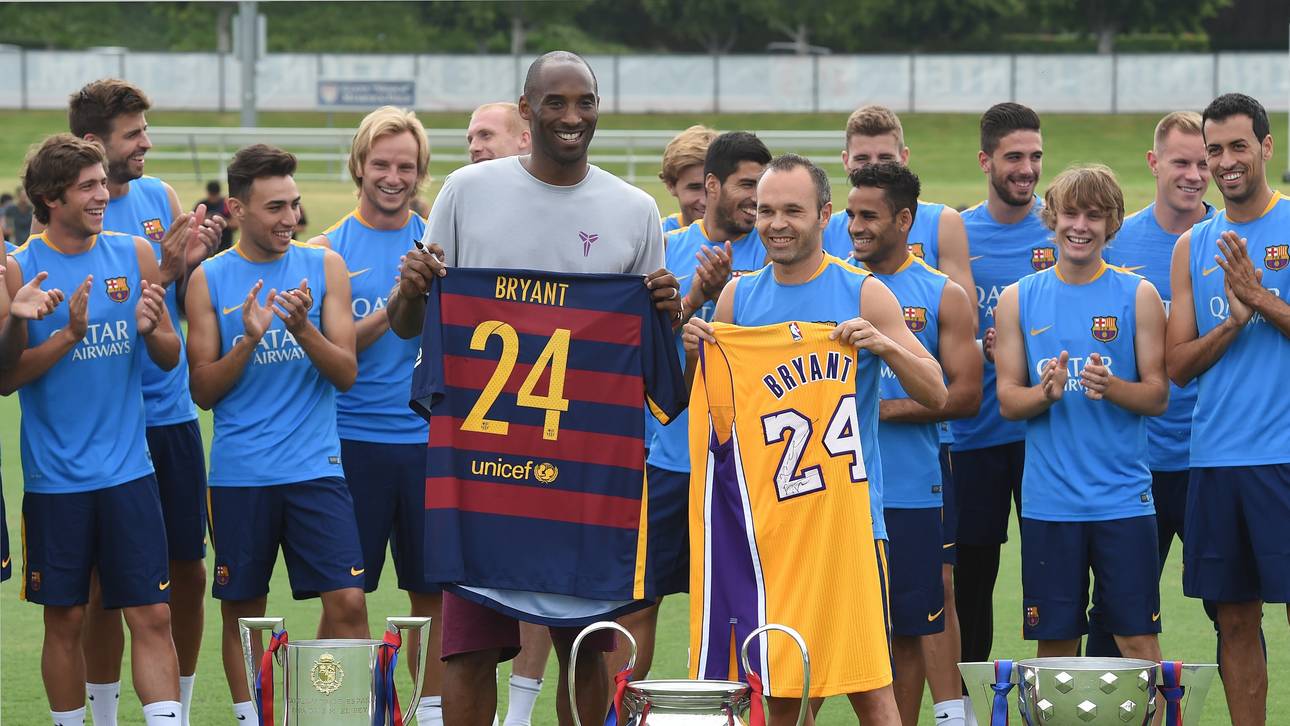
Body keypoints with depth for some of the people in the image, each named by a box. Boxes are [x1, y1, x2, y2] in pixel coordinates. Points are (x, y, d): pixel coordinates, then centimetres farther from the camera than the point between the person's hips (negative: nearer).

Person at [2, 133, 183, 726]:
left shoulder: (134, 254, 5)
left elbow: (170, 358, 10)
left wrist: (152, 330, -12)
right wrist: (68, 334, -20)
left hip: (128, 470, 2)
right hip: (55, 476, -2)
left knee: (152, 615, -3)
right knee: (65, 620, 5)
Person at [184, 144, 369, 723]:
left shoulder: (324, 267, 5)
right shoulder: (209, 279, 3)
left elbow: (346, 373, 1)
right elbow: (203, 391, 1)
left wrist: (303, 328, -16)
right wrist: (248, 339, -15)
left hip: (314, 467, 0)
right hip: (239, 473, 0)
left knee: (346, 600, -10)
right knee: (242, 609, 5)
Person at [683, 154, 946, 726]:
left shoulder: (863, 295, -1)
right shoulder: (738, 297, 9)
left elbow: (935, 396, -1)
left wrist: (885, 345, -18)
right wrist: (692, 350, -6)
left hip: (844, 508, -3)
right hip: (761, 514, 3)